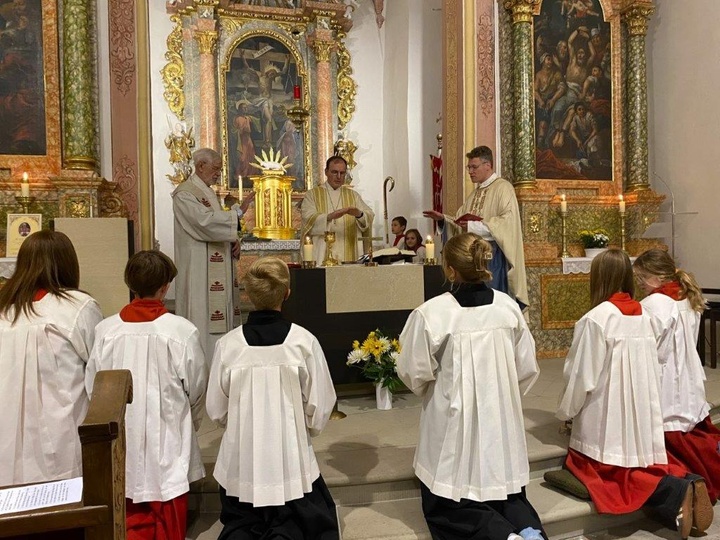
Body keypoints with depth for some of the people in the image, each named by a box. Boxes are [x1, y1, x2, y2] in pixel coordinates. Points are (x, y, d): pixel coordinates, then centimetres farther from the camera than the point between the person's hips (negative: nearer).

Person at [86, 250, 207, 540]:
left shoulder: (106, 329, -9)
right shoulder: (182, 331, -16)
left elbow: (91, 387, 0)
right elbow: (196, 389, -5)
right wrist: (189, 421, 16)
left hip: (123, 442, 3)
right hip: (166, 441, -2)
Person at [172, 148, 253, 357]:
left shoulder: (208, 192, 18)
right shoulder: (184, 193, -11)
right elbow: (206, 222, -25)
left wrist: (233, 241, 3)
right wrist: (237, 211, -21)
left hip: (216, 267, 9)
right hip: (198, 267, -9)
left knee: (217, 310, 10)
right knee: (201, 315, -6)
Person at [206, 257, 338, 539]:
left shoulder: (228, 344, -10)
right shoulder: (304, 341, -14)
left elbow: (216, 410, 0)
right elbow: (319, 408, -6)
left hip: (241, 459, 2)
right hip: (290, 457, -1)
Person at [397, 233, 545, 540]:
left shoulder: (431, 313, -20)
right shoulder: (508, 307, -6)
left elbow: (414, 374, -10)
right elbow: (527, 369, 3)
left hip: (456, 421, -4)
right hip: (502, 419, 4)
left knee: (447, 508, 15)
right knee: (507, 492, 25)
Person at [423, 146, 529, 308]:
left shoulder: (503, 188, -6)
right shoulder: (475, 192, 19)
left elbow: (508, 221, -19)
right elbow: (461, 223, 18)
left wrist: (475, 226, -24)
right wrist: (443, 218, 1)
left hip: (493, 254, -7)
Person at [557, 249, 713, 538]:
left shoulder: (595, 319, -17)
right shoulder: (644, 317, 4)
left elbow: (581, 376, -15)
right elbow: (652, 369, 10)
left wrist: (566, 412, 2)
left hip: (609, 421, -7)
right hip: (644, 418, 7)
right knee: (643, 463, 20)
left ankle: (676, 494, -11)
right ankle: (687, 484, -7)